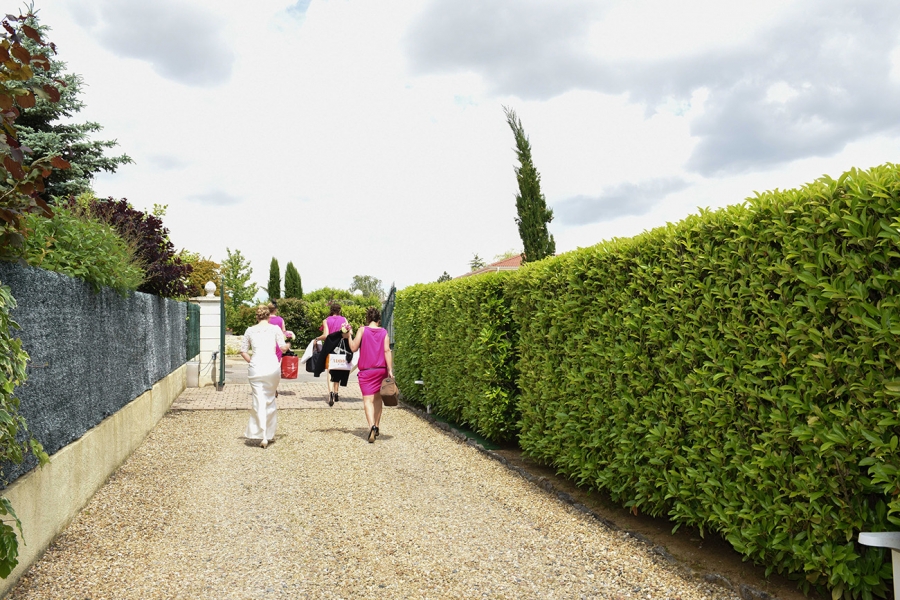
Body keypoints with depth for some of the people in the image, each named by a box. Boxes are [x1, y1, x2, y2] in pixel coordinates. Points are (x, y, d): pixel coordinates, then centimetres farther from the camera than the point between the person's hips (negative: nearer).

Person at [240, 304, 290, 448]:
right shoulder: (275, 328, 3)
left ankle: (263, 436, -9)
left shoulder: (250, 330, 8)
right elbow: (283, 348, -5)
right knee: (270, 399, 16)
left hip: (255, 368, 0)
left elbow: (243, 351, 7)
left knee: (259, 401, 0)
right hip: (272, 367, 0)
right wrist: (288, 345, 16)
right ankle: (270, 432, 23)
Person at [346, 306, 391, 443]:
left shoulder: (362, 330, -3)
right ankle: (376, 427, 23)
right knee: (378, 398, 18)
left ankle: (372, 426, -27)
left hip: (366, 371, -3)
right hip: (381, 370, 3)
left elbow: (353, 348, -4)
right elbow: (387, 351, -4)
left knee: (368, 400, -6)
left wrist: (349, 337, 12)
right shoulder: (384, 332, 3)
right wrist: (390, 370, -6)